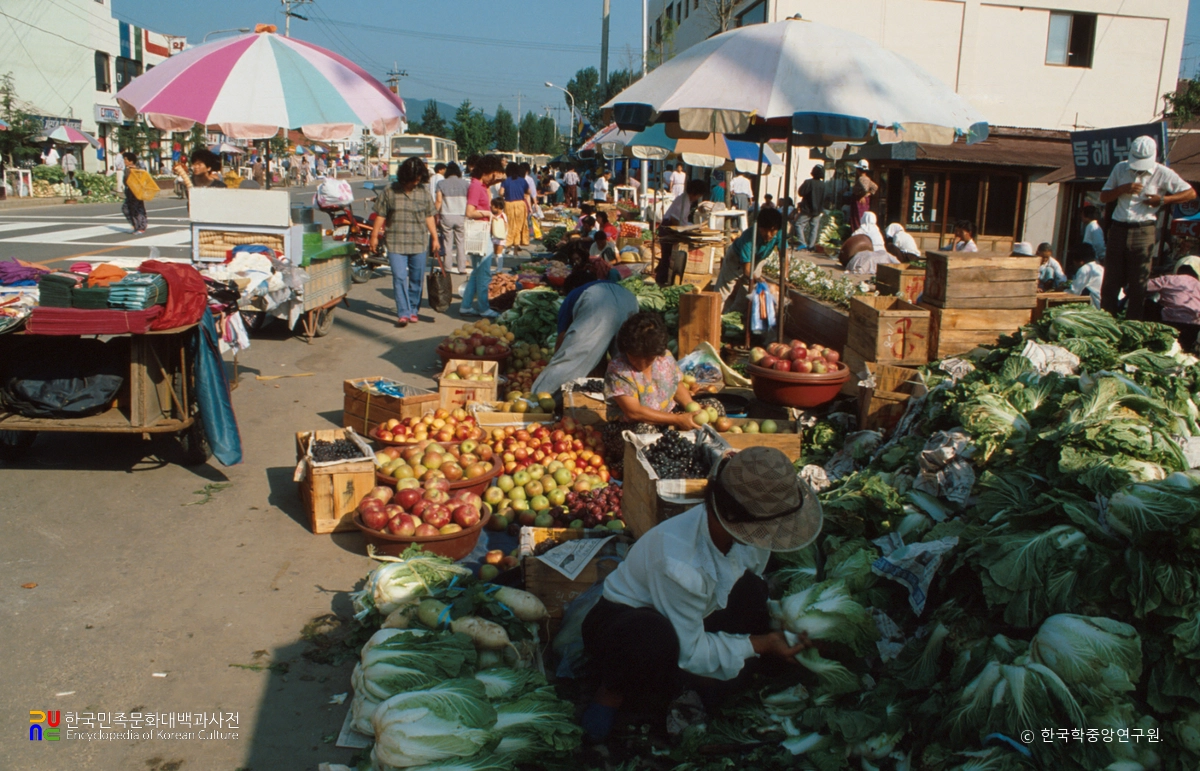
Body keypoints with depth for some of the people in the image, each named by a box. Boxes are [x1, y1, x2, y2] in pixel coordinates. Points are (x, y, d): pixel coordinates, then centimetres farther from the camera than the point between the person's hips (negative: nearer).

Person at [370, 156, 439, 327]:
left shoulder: (424, 192, 4)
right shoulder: (390, 191, -1)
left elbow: (429, 217, 9)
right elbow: (380, 215, 4)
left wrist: (435, 238, 7)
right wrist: (374, 236, 3)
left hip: (419, 243, 2)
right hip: (395, 243, -2)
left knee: (417, 279, 9)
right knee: (399, 278, -8)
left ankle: (413, 310, 23)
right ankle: (403, 313, -7)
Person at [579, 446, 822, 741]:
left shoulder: (747, 534, -16)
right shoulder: (677, 562, -37)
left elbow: (753, 597, 5)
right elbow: (687, 653, -26)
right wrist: (760, 644, -22)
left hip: (696, 622, 8)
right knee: (650, 640, -43)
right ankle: (616, 691, -9)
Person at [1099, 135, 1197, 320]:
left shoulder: (1162, 173, -1)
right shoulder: (1120, 169, 8)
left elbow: (1191, 193, 1)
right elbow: (1103, 197, 8)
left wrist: (1163, 200, -13)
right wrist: (1123, 189, -10)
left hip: (1143, 231, -3)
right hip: (1118, 229, 3)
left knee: (1138, 284, 0)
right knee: (1111, 280, 4)